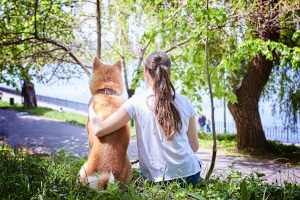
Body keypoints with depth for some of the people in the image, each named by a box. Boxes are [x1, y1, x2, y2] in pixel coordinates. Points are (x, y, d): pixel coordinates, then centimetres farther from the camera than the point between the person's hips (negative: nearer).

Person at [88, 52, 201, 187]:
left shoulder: (136, 102, -10)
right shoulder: (185, 102, -3)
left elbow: (99, 129, -11)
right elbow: (194, 147, 4)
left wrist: (91, 107, 8)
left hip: (156, 179, 0)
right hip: (190, 176, 0)